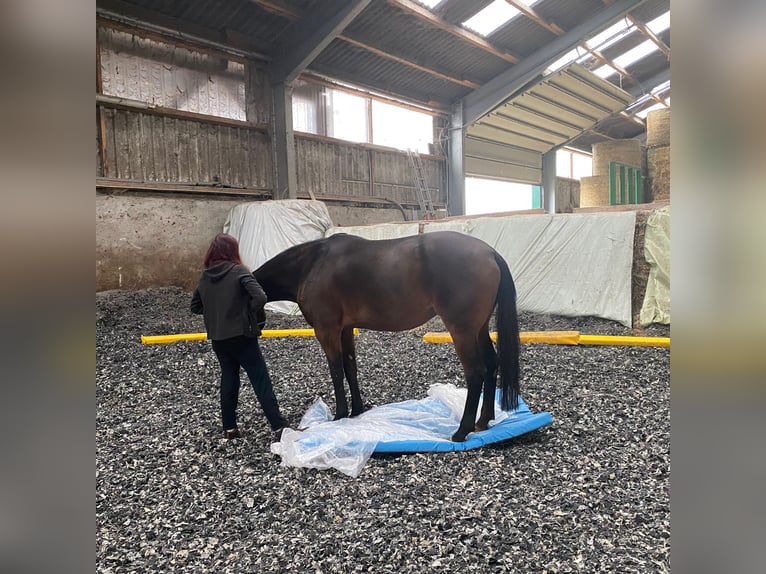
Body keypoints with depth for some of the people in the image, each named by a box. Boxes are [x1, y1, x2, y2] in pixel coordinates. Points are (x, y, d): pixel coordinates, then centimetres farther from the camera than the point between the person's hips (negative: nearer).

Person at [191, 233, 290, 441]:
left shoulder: (205, 277, 6)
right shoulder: (239, 271, -11)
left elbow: (195, 307, 16)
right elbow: (260, 297, -23)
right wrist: (250, 314, -6)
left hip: (218, 339, 6)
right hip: (241, 336, -5)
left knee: (228, 380, 17)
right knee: (261, 381, 0)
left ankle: (229, 428, 22)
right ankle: (280, 427, 0)